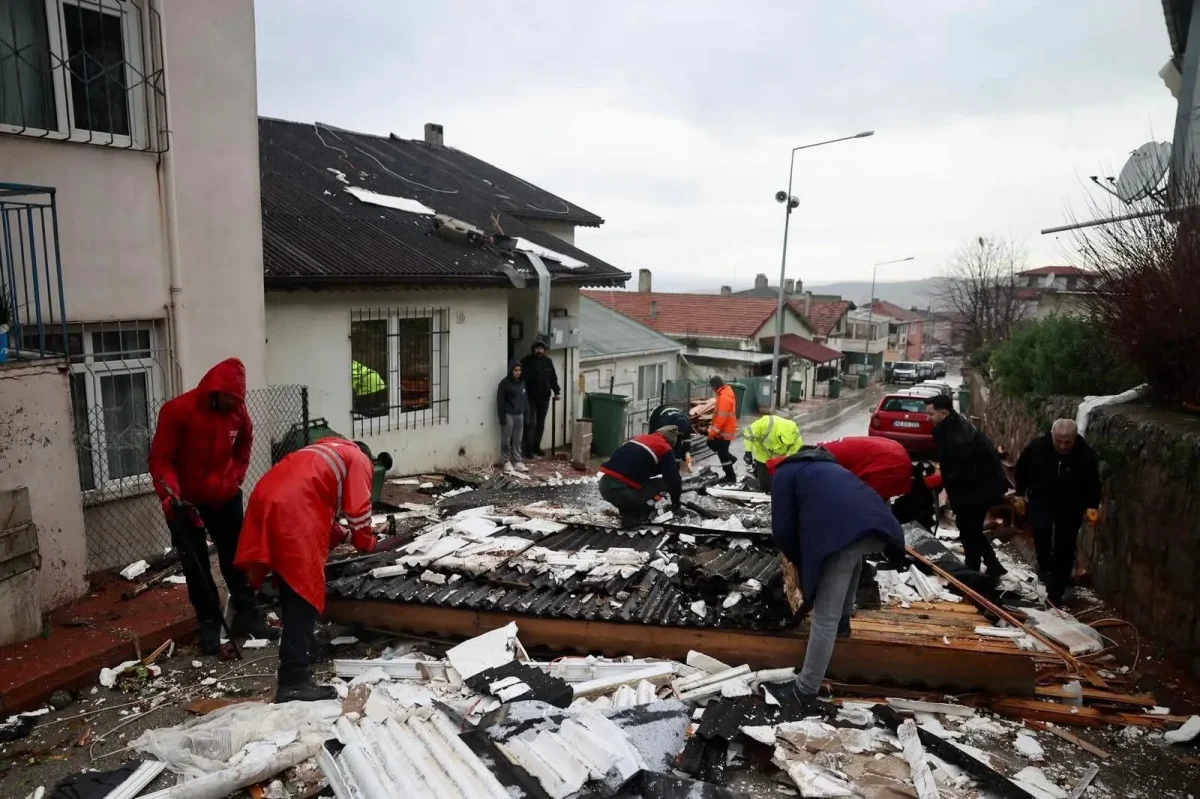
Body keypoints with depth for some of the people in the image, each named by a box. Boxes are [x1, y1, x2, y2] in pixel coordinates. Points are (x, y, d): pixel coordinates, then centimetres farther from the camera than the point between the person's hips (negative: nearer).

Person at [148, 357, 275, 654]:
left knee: (236, 555, 8)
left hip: (224, 497, 4)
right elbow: (160, 458, -17)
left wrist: (231, 483, -3)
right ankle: (209, 623, 15)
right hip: (185, 500, -3)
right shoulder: (177, 411, -20)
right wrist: (170, 494, -30)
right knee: (195, 564, 4)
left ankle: (247, 615, 17)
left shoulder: (239, 413, -6)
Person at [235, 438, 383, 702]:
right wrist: (365, 541, 21)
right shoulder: (359, 459, 15)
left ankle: (296, 650, 37)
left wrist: (342, 535, 37)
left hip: (266, 500, 9)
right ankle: (294, 681, -11)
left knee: (292, 586, 22)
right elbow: (358, 508, 5)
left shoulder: (327, 452, 38)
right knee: (303, 591, -7)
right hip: (292, 512, -8)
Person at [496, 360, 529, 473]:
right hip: (508, 415, -5)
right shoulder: (504, 383, -6)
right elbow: (500, 401, -8)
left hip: (519, 415, 5)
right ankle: (507, 462, 9)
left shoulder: (522, 383, 11)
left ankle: (518, 461, 13)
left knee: (518, 440, 7)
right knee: (506, 440, 1)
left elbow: (525, 399, 15)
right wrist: (501, 416, -13)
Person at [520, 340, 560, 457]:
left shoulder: (548, 362, 7)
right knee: (530, 423, -6)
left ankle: (537, 446, 21)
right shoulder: (526, 361, -5)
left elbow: (553, 378, 13)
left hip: (544, 397, 4)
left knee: (541, 423, 10)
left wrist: (556, 391, 7)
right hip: (530, 398, -4)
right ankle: (529, 449, 0)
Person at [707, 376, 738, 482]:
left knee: (723, 453, -1)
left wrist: (713, 431, -23)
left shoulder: (724, 397, -24)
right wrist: (713, 428, 20)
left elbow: (722, 417, -28)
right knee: (711, 443, 23)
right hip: (724, 429, 10)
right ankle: (730, 458, 29)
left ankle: (731, 477, 10)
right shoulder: (725, 393, 9)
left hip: (725, 430, -10)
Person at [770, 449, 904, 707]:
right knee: (852, 558, 40)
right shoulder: (827, 465, 41)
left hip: (839, 533, -6)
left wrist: (800, 562, 29)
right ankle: (843, 621, 48)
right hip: (876, 523, 6)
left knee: (825, 618, 4)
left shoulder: (784, 473, 22)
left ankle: (806, 689, 13)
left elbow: (783, 530, 12)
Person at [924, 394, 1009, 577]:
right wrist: (942, 478, 3)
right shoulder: (954, 428, 5)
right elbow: (955, 466, 15)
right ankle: (993, 567, 28)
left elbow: (965, 473, -31)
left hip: (980, 488, -10)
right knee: (971, 529, 19)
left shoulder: (959, 437, -29)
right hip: (978, 486, 10)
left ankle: (972, 573, 12)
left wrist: (940, 480, -21)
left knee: (968, 530, 1)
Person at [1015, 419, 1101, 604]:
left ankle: (1056, 592, 16)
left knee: (1064, 549, 3)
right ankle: (1045, 567, 8)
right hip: (1040, 501, 0)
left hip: (1070, 507, 0)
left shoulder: (1086, 455, -19)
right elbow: (1021, 469, 0)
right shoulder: (1036, 447, -19)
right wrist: (1020, 493, 4)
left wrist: (1092, 506, -13)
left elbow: (1093, 484, -4)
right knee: (1041, 530, -22)